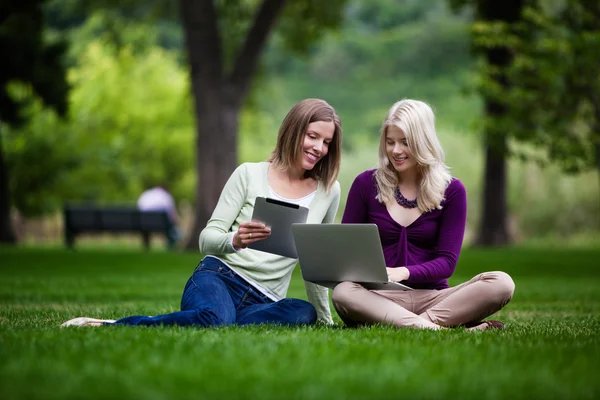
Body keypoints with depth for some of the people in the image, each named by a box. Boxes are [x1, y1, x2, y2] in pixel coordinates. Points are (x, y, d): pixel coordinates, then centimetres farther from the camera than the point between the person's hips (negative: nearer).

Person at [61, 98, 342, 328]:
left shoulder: (328, 192, 13)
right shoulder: (249, 175, 5)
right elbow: (207, 238, 1)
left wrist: (324, 318, 23)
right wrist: (235, 241, -21)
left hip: (262, 302, 3)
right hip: (219, 277, -3)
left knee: (304, 313, -35)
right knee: (213, 317, -40)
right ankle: (109, 327, -27)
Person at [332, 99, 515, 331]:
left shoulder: (451, 191, 5)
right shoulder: (366, 184, 6)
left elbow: (446, 262, -2)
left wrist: (403, 272, -22)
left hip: (431, 297, 1)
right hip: (381, 296, 0)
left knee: (501, 283, -25)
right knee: (343, 293, -36)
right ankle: (440, 328, -41)